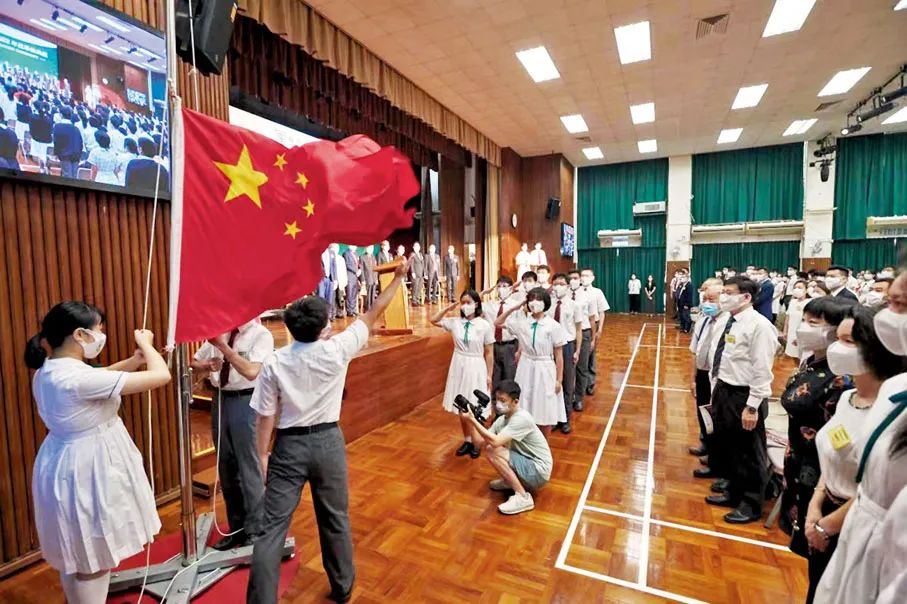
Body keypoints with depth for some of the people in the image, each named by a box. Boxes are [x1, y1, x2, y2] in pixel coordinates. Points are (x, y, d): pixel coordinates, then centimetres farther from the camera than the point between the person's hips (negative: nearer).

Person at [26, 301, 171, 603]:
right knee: (93, 562, 9)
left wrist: (134, 360, 3)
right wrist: (146, 344, -12)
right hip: (87, 471, -10)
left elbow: (98, 377, 17)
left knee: (75, 558, 27)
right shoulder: (78, 377, -29)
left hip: (71, 467, 10)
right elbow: (161, 376, -29)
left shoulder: (48, 370, 0)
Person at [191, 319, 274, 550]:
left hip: (246, 402, -7)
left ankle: (254, 532, 23)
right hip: (220, 400, 7)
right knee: (226, 469, 17)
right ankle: (237, 529, 36)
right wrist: (207, 365, -6)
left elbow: (251, 372, -24)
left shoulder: (261, 335, -11)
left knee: (249, 468, 3)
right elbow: (194, 361, 17)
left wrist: (223, 346, -25)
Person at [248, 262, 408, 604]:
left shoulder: (275, 363, -9)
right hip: (328, 441, 0)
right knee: (336, 519, 18)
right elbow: (373, 314, -6)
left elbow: (266, 416, -5)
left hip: (289, 445, 0)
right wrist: (399, 277, 3)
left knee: (272, 527, 9)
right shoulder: (337, 349, -13)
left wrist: (263, 454, 7)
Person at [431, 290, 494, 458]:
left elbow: (489, 353, -5)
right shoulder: (455, 322, -1)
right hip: (459, 367, 4)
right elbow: (433, 320, 8)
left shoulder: (485, 325, -10)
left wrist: (489, 375, -5)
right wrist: (448, 308, -2)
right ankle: (467, 440, 31)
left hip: (476, 368, -3)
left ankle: (476, 442, 26)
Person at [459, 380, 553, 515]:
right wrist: (470, 421, -13)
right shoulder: (502, 419, 2)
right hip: (527, 465, 9)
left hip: (538, 471, -9)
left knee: (493, 452, -22)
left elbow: (495, 441, -34)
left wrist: (473, 420, -28)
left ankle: (523, 497, -14)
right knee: (488, 446, 3)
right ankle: (511, 481, 18)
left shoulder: (522, 418, -24)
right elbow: (479, 441, -2)